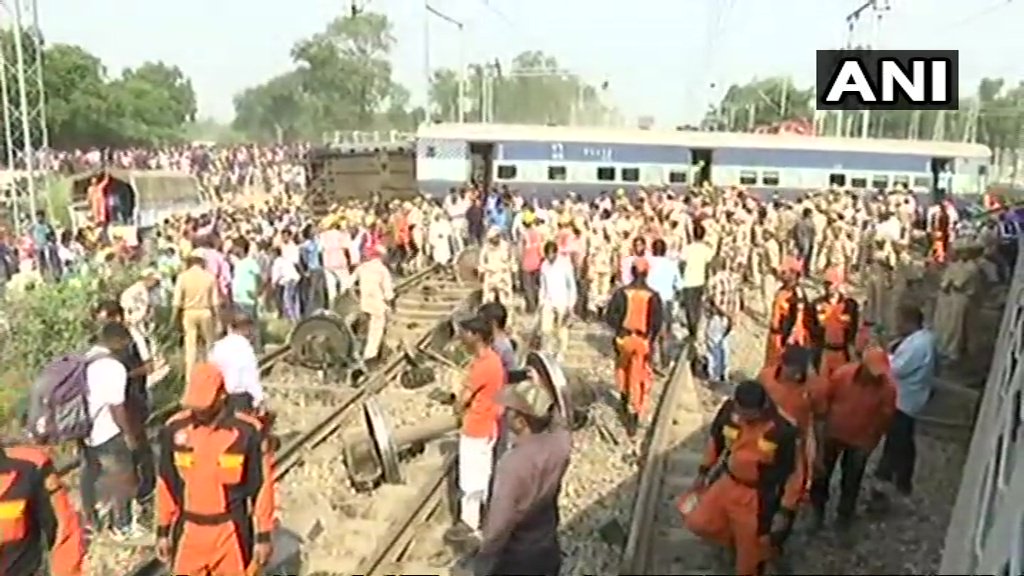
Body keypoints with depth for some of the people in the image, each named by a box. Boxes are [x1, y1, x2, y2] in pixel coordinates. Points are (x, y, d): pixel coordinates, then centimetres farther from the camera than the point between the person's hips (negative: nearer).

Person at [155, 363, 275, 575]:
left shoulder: (247, 432, -16)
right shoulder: (175, 429, -7)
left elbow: (261, 485, -9)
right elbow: (166, 484, 4)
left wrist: (263, 536, -6)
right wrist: (163, 530, 8)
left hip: (231, 532, -3)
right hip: (189, 531, 3)